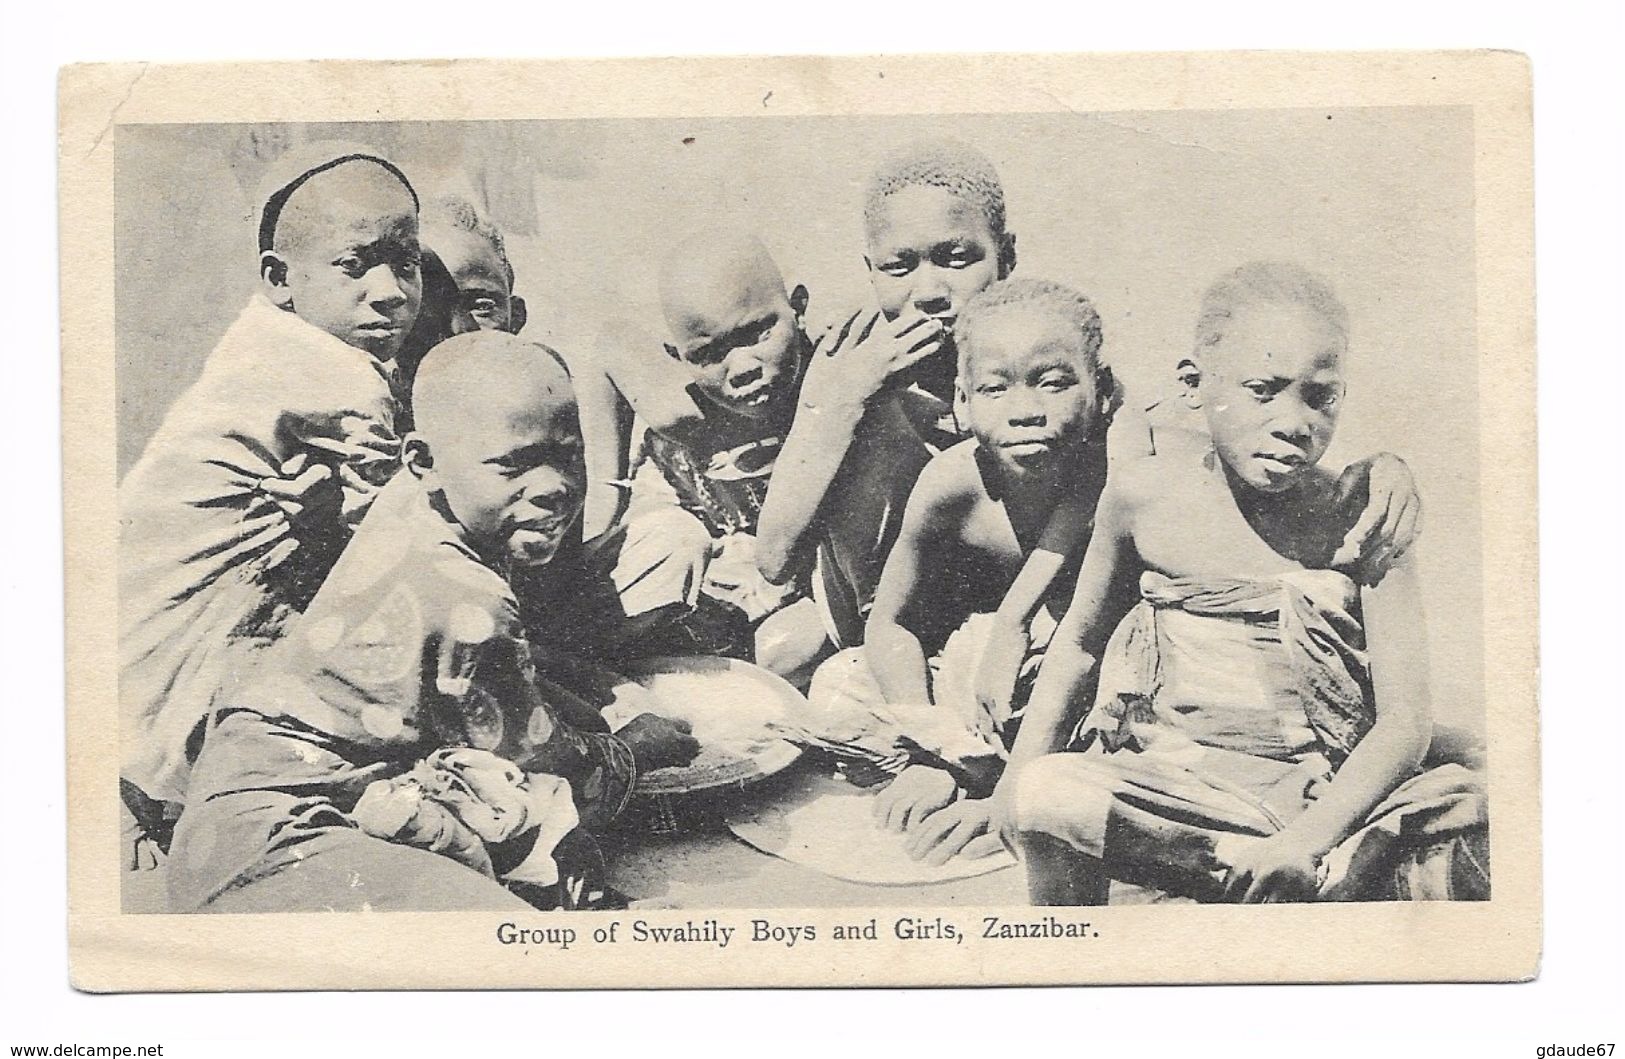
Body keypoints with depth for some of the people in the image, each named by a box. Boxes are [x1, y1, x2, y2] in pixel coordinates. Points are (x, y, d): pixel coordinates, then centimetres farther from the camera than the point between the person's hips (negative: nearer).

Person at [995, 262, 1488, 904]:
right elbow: (1082, 640, 17)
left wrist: (1310, 836, -20)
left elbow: (1406, 719, -5)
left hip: (1319, 796, 0)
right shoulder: (1145, 493, 2)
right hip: (1163, 782, 1)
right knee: (1038, 799, -31)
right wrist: (1021, 774, 6)